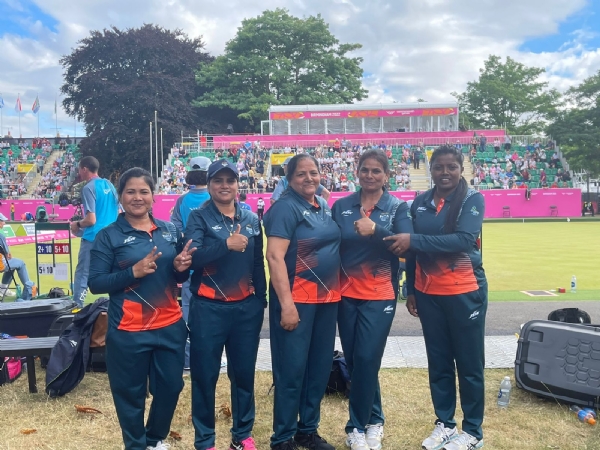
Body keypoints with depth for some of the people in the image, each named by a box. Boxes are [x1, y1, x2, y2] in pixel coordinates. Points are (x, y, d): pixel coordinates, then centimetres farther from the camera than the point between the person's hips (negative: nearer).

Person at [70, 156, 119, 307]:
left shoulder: (88, 188, -12)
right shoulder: (109, 185, 10)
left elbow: (91, 220, -17)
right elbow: (119, 213, 12)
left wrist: (77, 224, 1)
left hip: (93, 238, -7)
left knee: (82, 274, 1)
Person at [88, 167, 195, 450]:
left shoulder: (170, 231, 6)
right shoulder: (108, 236, -5)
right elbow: (95, 283, -9)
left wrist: (181, 268, -9)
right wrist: (133, 272, -22)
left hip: (170, 326, 4)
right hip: (128, 332, -4)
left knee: (171, 386, 14)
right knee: (130, 393, 10)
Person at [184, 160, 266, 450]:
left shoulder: (252, 219, 8)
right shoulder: (199, 217, -3)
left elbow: (258, 263, 12)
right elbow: (191, 257, -18)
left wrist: (261, 300, 11)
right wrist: (226, 244, -27)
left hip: (246, 307, 3)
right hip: (209, 309, -3)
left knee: (244, 372, 12)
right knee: (205, 375, 6)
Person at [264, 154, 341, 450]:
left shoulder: (324, 205, 11)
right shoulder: (286, 207, -12)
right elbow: (275, 257, -18)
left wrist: (333, 291, 15)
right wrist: (286, 304, -23)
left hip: (327, 297, 8)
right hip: (297, 299, -7)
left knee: (320, 367, 15)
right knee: (292, 370, 2)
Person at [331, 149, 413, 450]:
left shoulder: (398, 207, -1)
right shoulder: (341, 206, 4)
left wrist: (375, 229, -28)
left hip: (379, 296, -3)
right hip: (346, 295, 3)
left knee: (366, 360, -4)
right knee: (353, 361, 9)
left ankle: (358, 425, 16)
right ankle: (374, 420, 29)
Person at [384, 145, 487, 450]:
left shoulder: (472, 199, -7)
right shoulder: (420, 203, 5)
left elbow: (463, 240, -22)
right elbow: (411, 248, 9)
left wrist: (414, 240, -26)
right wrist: (410, 290, 9)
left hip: (465, 292, -4)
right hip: (428, 293, 4)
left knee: (469, 362, 7)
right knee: (438, 361, 12)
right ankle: (445, 423, 29)